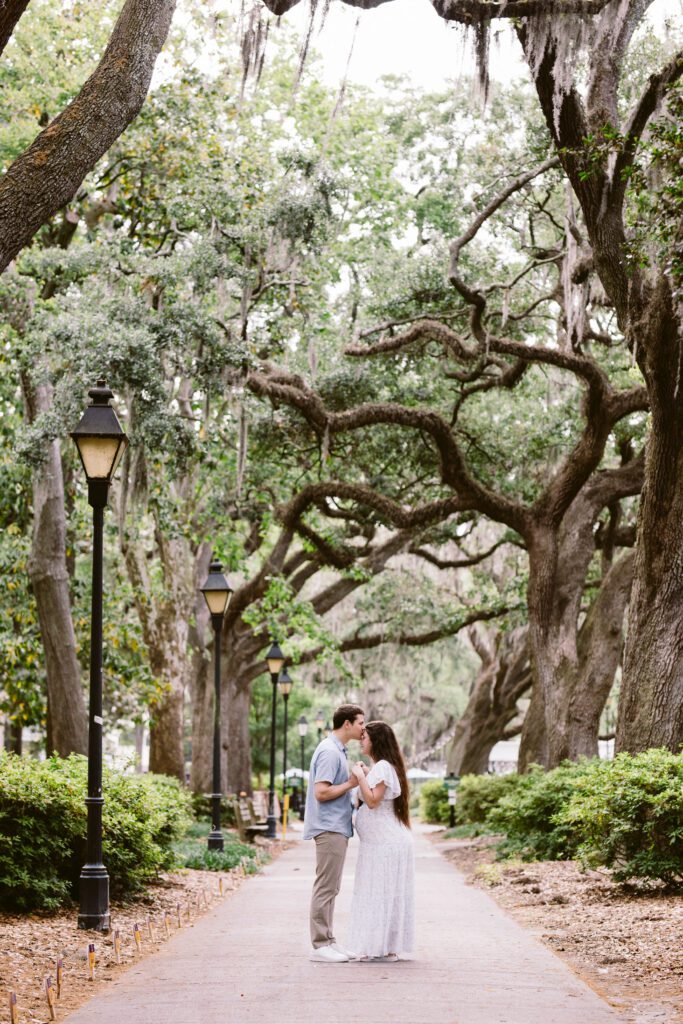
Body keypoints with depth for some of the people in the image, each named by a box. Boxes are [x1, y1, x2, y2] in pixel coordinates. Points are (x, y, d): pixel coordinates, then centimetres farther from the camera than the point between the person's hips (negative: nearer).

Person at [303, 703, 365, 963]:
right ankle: (320, 944, -5)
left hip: (337, 827, 11)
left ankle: (328, 942, 18)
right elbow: (321, 792, -23)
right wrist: (350, 783, -15)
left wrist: (356, 778, 9)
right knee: (325, 887, -8)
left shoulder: (337, 750, 17)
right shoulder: (329, 752, -16)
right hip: (329, 828, -11)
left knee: (330, 888, 13)